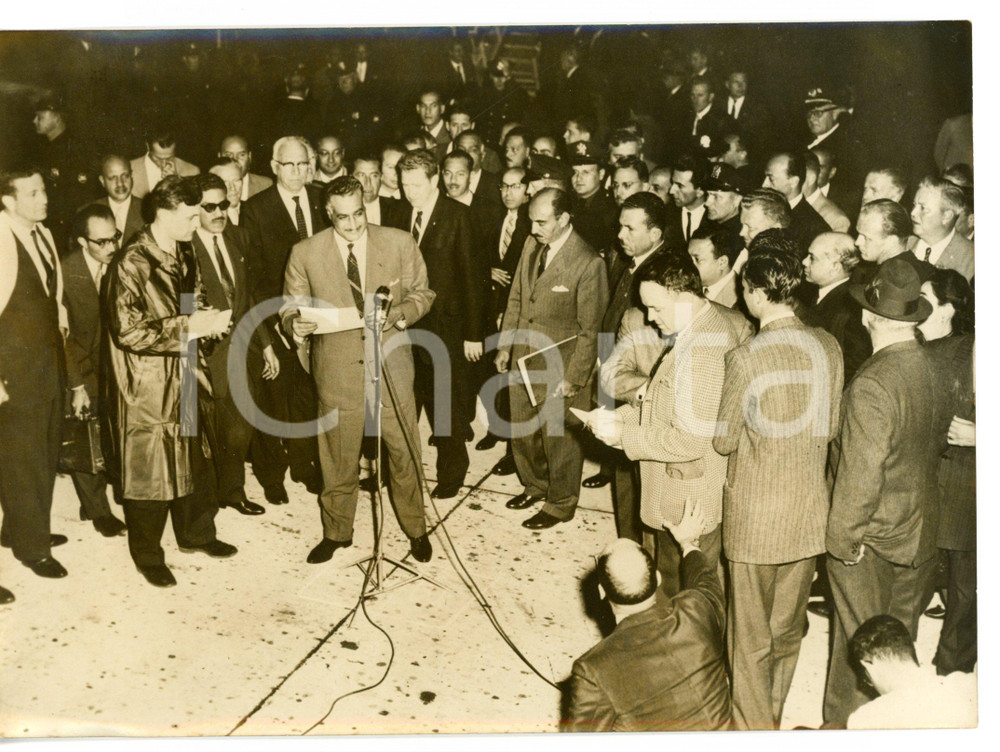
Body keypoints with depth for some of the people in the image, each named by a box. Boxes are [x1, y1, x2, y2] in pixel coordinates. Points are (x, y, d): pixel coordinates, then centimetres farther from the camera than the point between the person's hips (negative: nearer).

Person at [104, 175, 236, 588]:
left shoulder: (184, 252, 4)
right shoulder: (132, 264, -21)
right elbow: (128, 332, -24)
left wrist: (205, 317, -3)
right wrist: (186, 327, -24)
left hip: (182, 374, 8)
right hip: (148, 384, -8)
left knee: (190, 456, 19)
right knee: (149, 469, 4)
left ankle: (195, 532, 38)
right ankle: (147, 555, 21)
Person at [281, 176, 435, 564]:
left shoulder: (400, 243, -2)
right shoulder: (305, 253, -3)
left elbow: (422, 293, 6)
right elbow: (292, 307, 4)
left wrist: (398, 314, -14)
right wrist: (296, 323, -19)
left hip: (391, 363, 0)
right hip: (338, 368, 0)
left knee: (404, 452, 10)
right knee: (338, 456, 12)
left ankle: (416, 528, 31)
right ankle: (336, 532, 33)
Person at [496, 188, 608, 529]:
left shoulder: (588, 264, -21)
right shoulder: (531, 245, 0)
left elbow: (590, 330, -16)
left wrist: (574, 378, -14)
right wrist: (505, 345, 9)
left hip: (560, 370, -7)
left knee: (559, 440, 10)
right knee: (522, 431, 20)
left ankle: (560, 504, 31)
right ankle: (535, 485, 45)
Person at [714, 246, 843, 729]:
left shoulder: (745, 359, -22)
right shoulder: (828, 348, -5)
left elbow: (724, 441, -11)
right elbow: (831, 426, 6)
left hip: (757, 516, -6)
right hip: (810, 510, 6)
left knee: (751, 637, 11)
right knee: (788, 627, 22)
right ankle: (772, 715, 42)